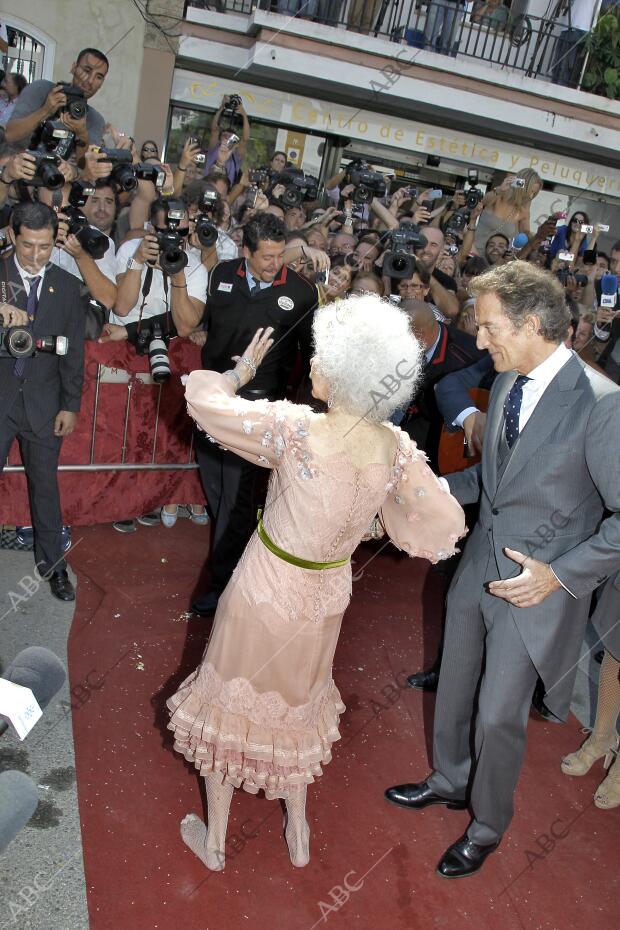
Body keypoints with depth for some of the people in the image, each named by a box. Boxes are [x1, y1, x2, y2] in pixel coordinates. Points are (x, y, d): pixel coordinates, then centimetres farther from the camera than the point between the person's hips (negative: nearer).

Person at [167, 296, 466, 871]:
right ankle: (298, 834, 47)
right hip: (327, 600, 4)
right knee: (298, 704, 29)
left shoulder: (296, 431, -30)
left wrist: (241, 371, -1)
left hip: (265, 594, -4)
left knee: (232, 700, 21)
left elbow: (202, 393, -21)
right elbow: (445, 526, -7)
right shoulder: (397, 448, -17)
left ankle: (213, 840, 41)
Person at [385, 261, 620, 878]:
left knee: (498, 715, 8)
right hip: (478, 569, 7)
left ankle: (487, 826, 37)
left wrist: (560, 572, -23)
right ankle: (451, 781, 51)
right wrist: (437, 487, 0)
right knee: (454, 691, 23)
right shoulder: (505, 384, 0)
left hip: (536, 586, -7)